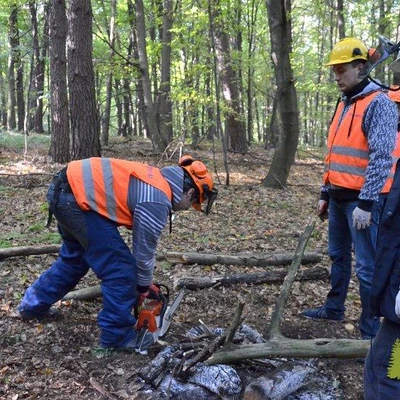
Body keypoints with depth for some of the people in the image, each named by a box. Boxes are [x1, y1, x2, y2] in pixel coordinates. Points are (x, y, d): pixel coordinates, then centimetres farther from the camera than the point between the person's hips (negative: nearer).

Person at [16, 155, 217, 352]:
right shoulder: (157, 201, -14)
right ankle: (117, 335, 11)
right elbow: (144, 249, -4)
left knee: (74, 257, 29)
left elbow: (143, 240, 22)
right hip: (77, 198, -10)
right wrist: (144, 287, 14)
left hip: (66, 189, 10)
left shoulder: (158, 179, 15)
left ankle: (32, 305, 46)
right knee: (120, 268, -2)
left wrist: (144, 282, 25)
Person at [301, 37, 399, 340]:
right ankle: (334, 308, 37)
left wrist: (366, 203, -23)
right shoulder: (344, 104, 15)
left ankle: (372, 333, 7)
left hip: (362, 200, -9)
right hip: (339, 197, 9)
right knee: (338, 256, 20)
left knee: (367, 266, -4)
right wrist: (326, 194, 19)